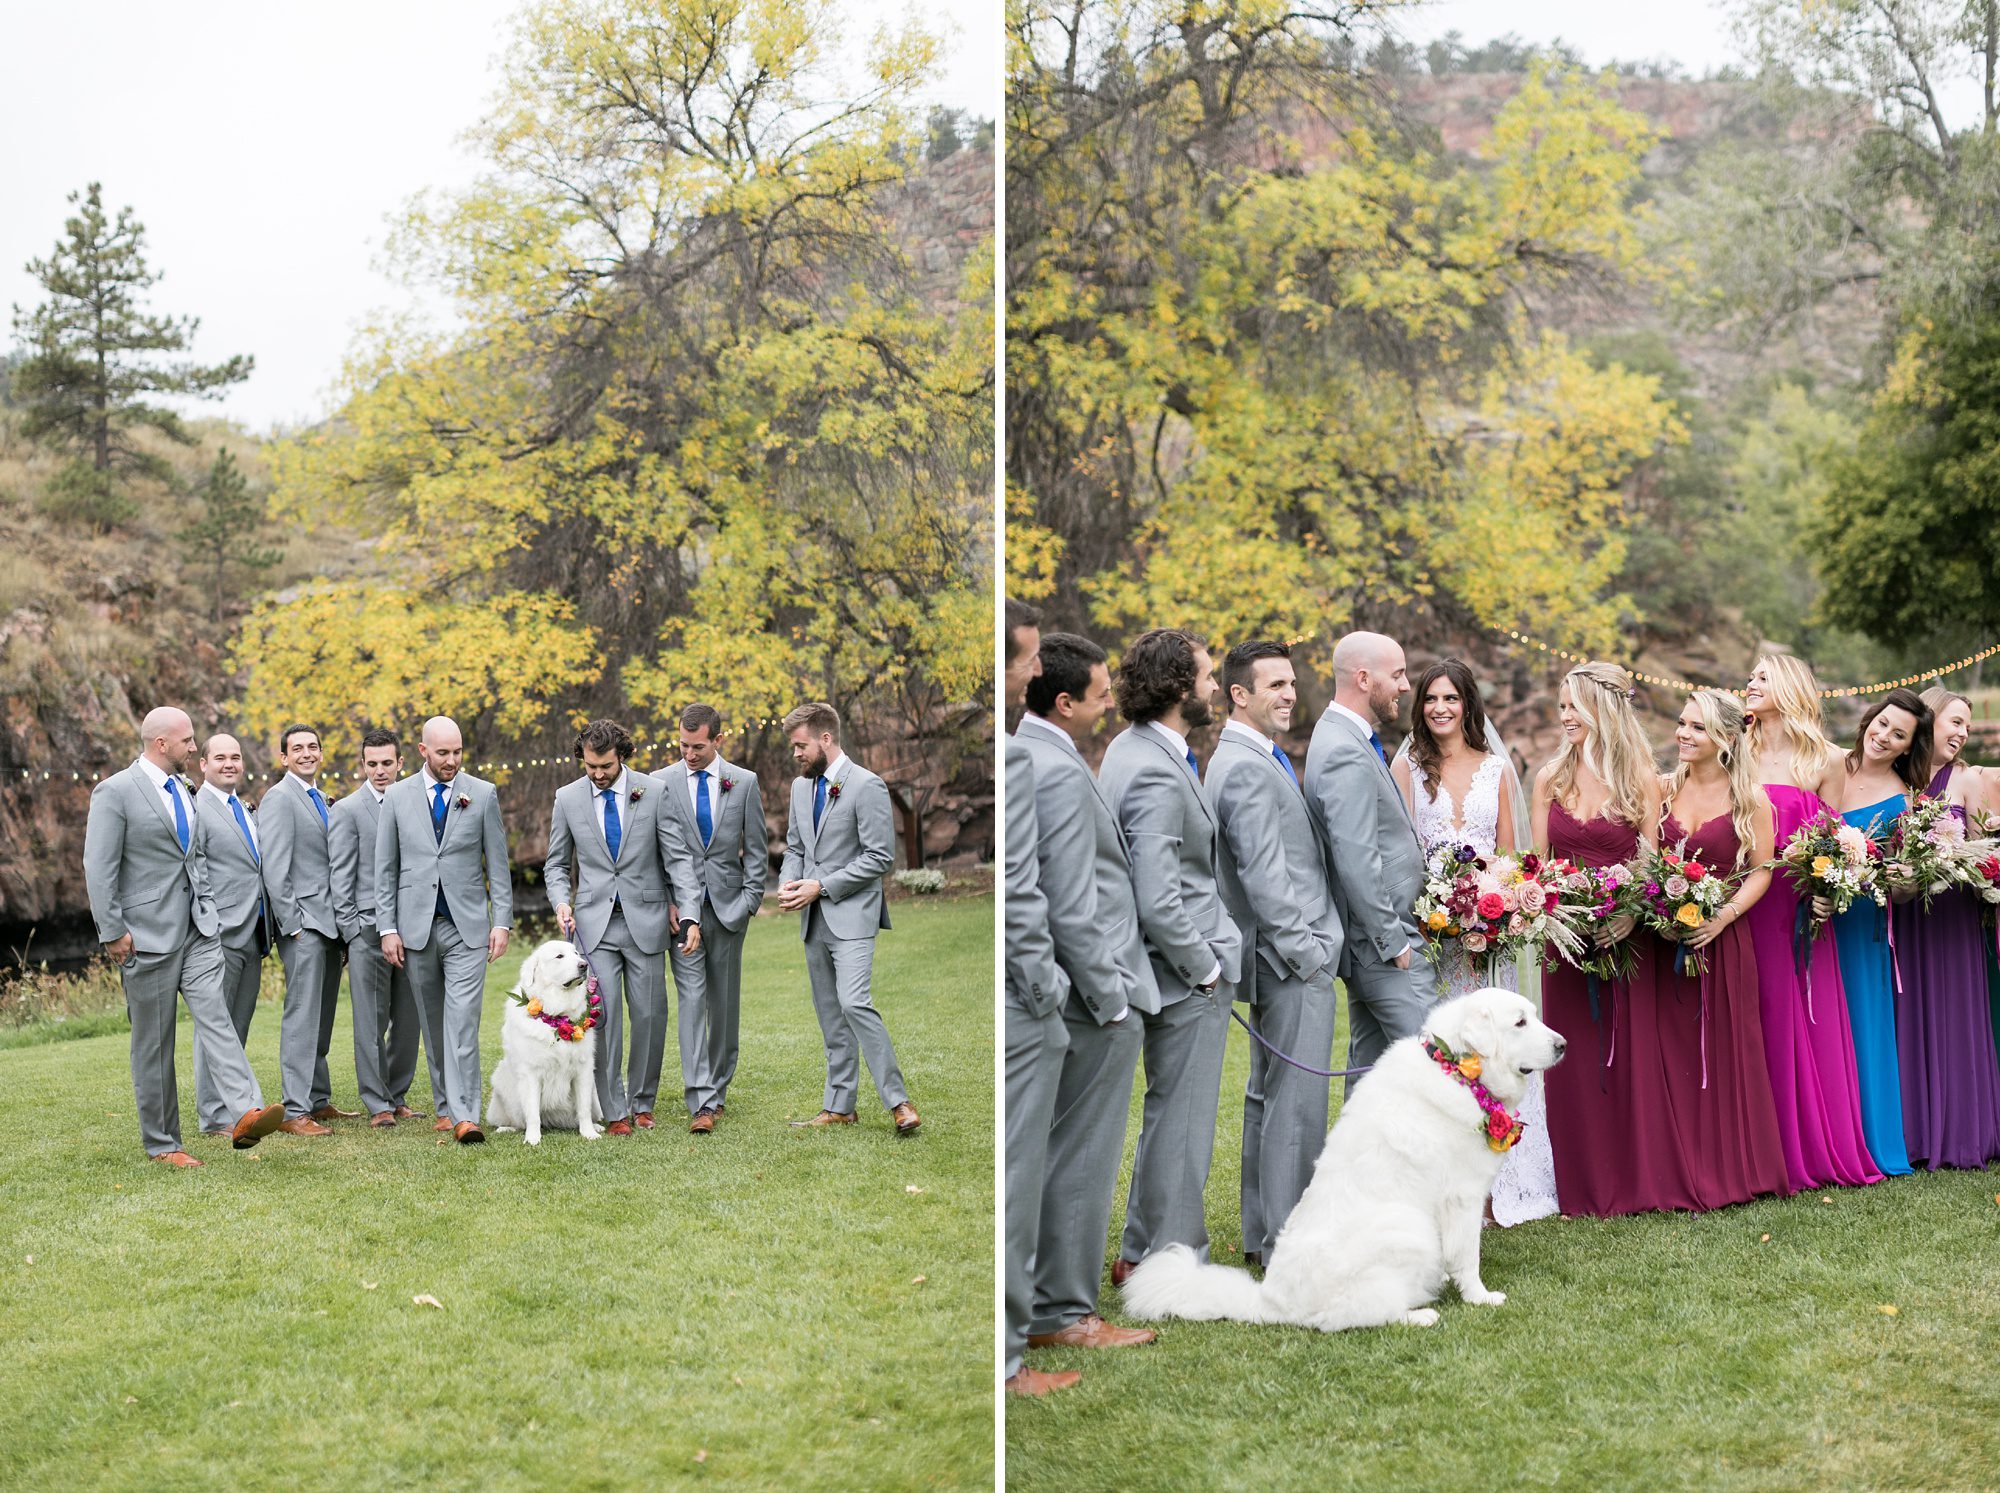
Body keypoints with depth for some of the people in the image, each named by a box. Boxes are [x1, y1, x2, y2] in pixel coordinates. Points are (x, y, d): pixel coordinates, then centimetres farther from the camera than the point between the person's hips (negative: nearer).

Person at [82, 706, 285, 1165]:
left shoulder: (182, 790, 16)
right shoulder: (115, 792, -8)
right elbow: (98, 869, -12)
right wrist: (113, 933, -15)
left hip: (198, 930, 6)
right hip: (148, 934, -6)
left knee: (215, 1016, -12)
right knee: (153, 1043, 3)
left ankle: (246, 1113, -27)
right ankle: (161, 1142, 12)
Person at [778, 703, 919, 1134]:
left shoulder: (867, 786, -11)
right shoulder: (801, 786, 13)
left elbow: (880, 856, -14)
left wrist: (822, 886, -15)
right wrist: (789, 882, -1)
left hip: (851, 915, -8)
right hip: (814, 919, 8)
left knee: (854, 1002, -20)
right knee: (829, 1013, 10)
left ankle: (898, 1101, -15)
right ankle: (839, 1107, 16)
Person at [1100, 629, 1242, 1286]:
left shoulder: (1129, 746, 7)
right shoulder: (1158, 775, -25)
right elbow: (1158, 904, -29)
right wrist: (1204, 968, -15)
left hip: (1176, 961, 10)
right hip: (1184, 973, -10)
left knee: (1167, 1112, 20)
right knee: (1180, 1122, 2)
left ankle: (1142, 1254, 30)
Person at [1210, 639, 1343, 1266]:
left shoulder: (1251, 758, 15)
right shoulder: (1248, 769, -18)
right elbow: (1263, 875, -22)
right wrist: (1304, 952, -18)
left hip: (1279, 957, 11)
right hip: (1292, 960, -11)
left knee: (1268, 1095, 16)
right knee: (1297, 1103, -5)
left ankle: (1261, 1232, 26)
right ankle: (1287, 1244, 1)